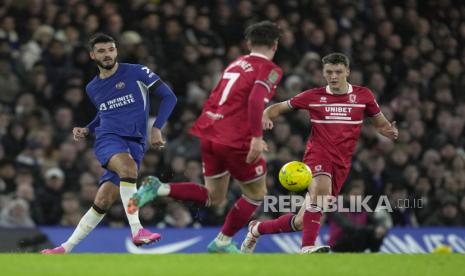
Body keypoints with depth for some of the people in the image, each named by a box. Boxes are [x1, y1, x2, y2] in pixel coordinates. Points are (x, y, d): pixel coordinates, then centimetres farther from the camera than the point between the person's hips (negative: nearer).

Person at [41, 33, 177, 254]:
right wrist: (87, 130, 16)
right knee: (128, 167, -34)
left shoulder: (136, 72, 2)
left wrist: (156, 128, -9)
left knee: (103, 202, -9)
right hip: (107, 138, 1)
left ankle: (68, 247, 1)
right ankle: (137, 231, -36)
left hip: (134, 143, -1)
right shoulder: (92, 88, 16)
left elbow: (168, 97, 1)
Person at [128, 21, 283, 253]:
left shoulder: (236, 64, 18)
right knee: (256, 193, 14)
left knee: (214, 198, 17)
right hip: (235, 140, -7)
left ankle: (159, 189, -2)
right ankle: (222, 242, 15)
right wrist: (257, 137, -27)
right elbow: (256, 100, -23)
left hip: (209, 135, 7)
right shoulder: (269, 70, -4)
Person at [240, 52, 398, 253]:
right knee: (322, 187, -39)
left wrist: (389, 131, -8)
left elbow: (380, 124, 16)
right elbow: (278, 108, 13)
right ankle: (307, 247, -40)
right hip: (317, 154, -2)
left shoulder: (363, 95, 6)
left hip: (341, 163, 2)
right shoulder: (313, 97, 4)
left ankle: (257, 229, 26)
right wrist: (266, 117, -10)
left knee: (300, 223, 1)